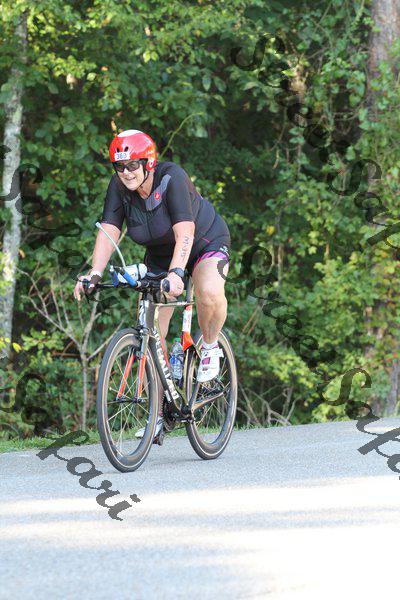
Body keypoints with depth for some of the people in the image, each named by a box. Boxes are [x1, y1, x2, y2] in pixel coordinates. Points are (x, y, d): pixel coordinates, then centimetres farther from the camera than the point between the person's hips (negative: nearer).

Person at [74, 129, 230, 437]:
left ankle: (210, 348, -6)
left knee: (210, 293, -37)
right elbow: (109, 232, -22)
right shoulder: (119, 187, -16)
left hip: (205, 242, -5)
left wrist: (176, 272, -55)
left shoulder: (172, 178, -31)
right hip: (160, 254, 5)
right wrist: (95, 273, -37)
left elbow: (185, 232, -41)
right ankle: (158, 414, 6)